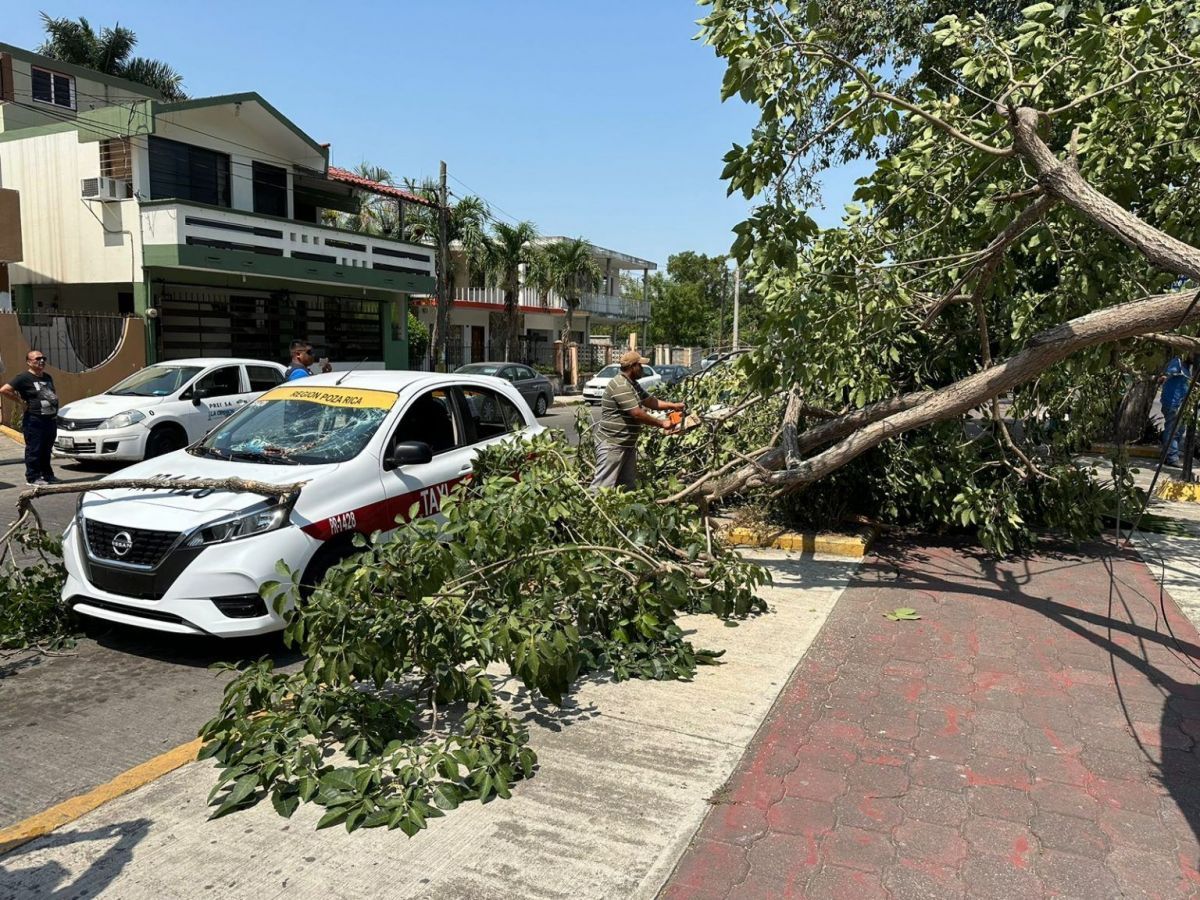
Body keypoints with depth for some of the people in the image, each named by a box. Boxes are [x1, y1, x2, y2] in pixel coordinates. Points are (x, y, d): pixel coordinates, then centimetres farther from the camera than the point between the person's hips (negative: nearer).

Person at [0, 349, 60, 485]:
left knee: (47, 450, 16)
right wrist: (22, 400, -11)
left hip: (51, 419, 7)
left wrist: (55, 398, 15)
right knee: (34, 450, -3)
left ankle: (47, 475, 24)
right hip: (34, 421, -7)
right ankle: (33, 477, 3)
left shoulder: (47, 377, 16)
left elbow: (53, 392, 35)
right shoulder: (24, 378, -7)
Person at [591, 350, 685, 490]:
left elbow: (650, 401, 19)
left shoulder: (632, 384, 12)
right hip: (612, 444, -11)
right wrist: (661, 423, -13)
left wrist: (673, 405, 9)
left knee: (629, 486, 14)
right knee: (603, 486, -11)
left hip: (628, 444, 11)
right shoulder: (620, 386, -21)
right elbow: (637, 414, -23)